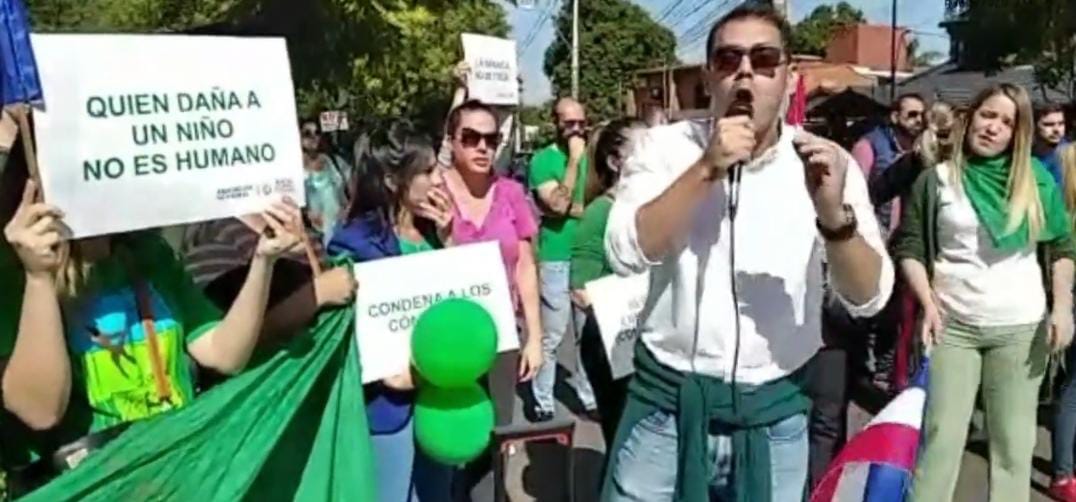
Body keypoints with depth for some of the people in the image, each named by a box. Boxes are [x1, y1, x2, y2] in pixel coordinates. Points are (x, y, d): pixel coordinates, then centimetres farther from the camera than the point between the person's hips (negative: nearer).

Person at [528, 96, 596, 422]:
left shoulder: (590, 157, 9)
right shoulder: (543, 159, -6)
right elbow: (558, 204, -20)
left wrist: (571, 208, -10)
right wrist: (573, 159, -18)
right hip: (556, 260, -5)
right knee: (551, 336, -1)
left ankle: (589, 397, 25)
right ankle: (543, 402, 12)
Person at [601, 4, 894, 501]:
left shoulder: (828, 164, -3)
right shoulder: (664, 146, -4)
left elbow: (869, 298, -9)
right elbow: (626, 253, -17)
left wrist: (834, 215, -26)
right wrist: (707, 169, -24)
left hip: (773, 414, 1)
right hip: (666, 403, -1)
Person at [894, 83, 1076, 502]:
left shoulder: (1035, 178, 4)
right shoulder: (936, 179, 0)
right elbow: (908, 247, 1)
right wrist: (928, 303, -9)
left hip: (1021, 327, 2)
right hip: (953, 325, -1)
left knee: (1014, 440, 10)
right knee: (941, 436, 1)